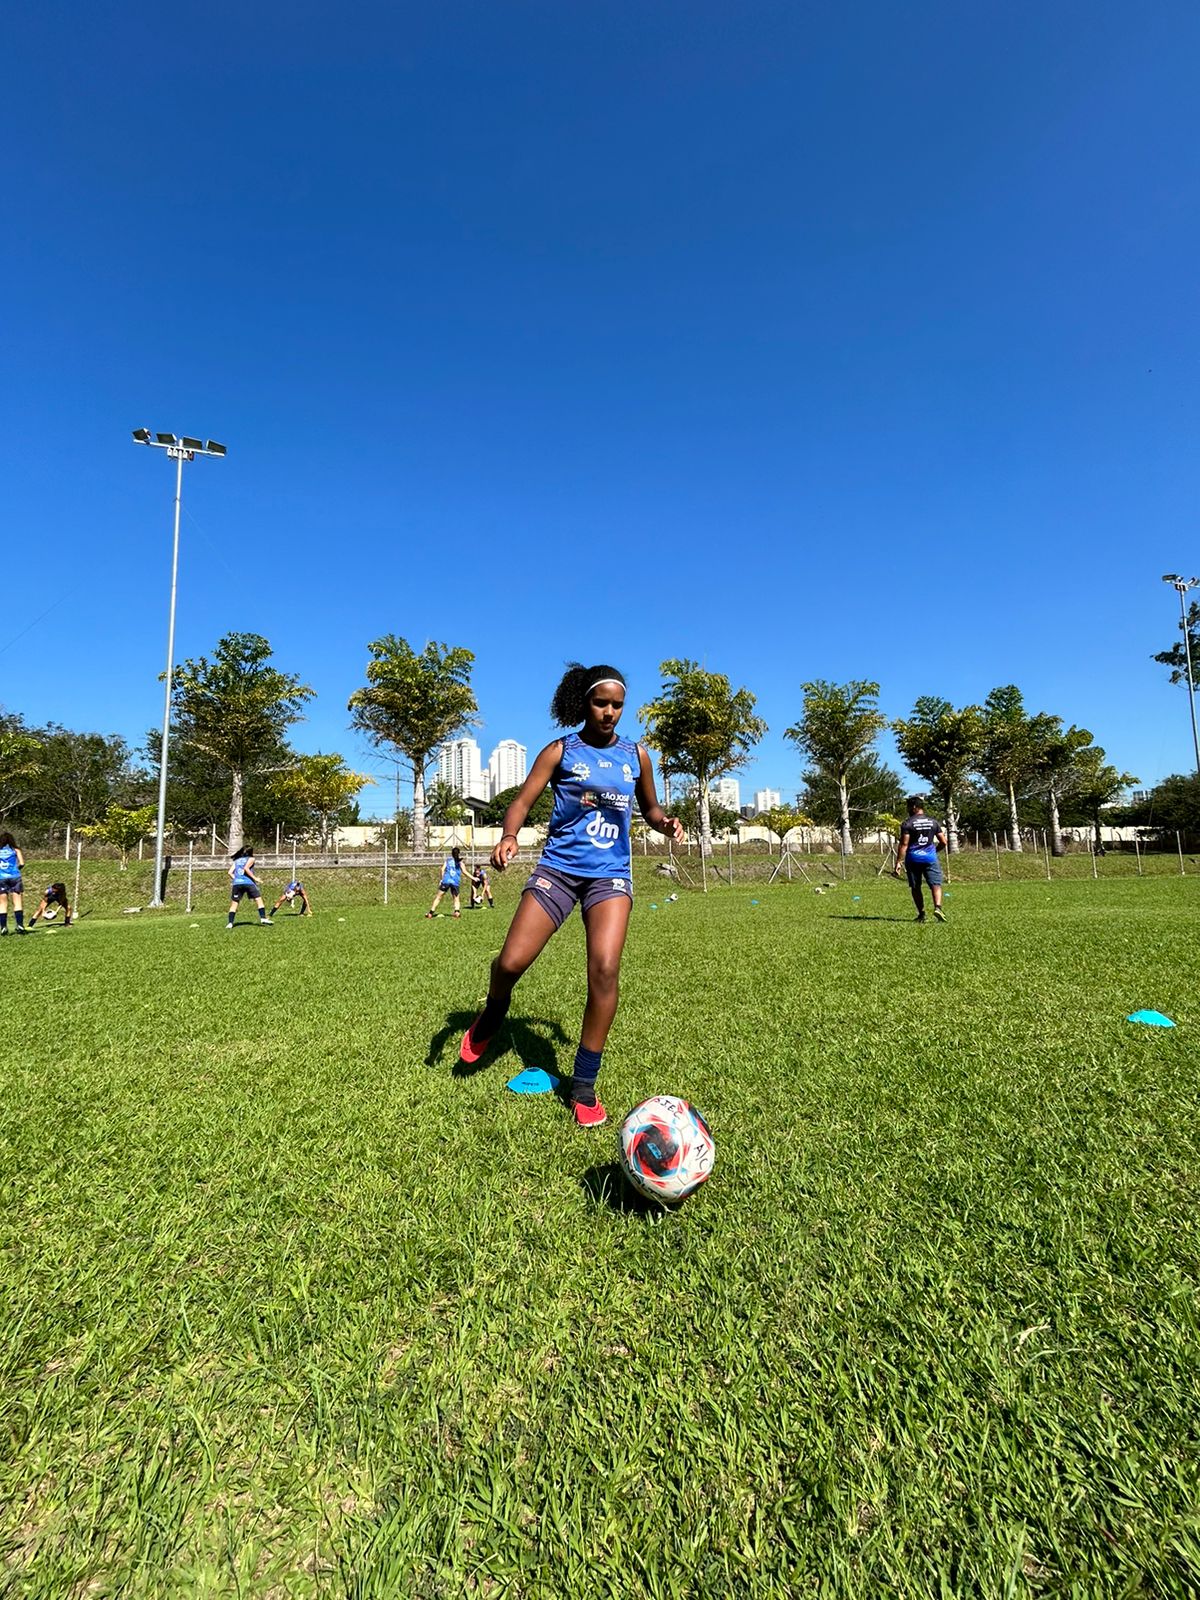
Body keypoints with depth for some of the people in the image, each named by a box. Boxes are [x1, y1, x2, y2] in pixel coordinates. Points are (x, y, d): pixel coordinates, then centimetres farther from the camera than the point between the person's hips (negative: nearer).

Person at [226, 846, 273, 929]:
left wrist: (236, 879, 17)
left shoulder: (236, 861, 22)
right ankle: (263, 918, -5)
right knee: (259, 899, 5)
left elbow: (230, 872, 9)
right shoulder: (251, 859, 10)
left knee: (233, 904, 8)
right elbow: (246, 868, -9)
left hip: (236, 883, 4)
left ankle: (230, 923, -2)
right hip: (248, 882, -4)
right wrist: (255, 878, -7)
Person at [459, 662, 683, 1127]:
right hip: (558, 867, -1)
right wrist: (509, 836, -25)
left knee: (605, 970, -18)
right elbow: (523, 800, -4)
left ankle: (583, 1086, 1)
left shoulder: (636, 756, 11)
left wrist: (665, 822, -1)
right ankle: (492, 1015, 29)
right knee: (511, 963, -10)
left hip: (610, 874, 1)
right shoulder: (561, 751, 3)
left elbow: (649, 807, 22)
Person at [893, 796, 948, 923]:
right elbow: (943, 842, 9)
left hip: (913, 859, -2)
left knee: (915, 887, 9)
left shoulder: (907, 823, -4)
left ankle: (921, 914, 9)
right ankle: (937, 907, -24)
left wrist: (898, 862, -12)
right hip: (930, 857, 2)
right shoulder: (933, 822, 8)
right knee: (935, 884, 0)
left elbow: (904, 844, -11)